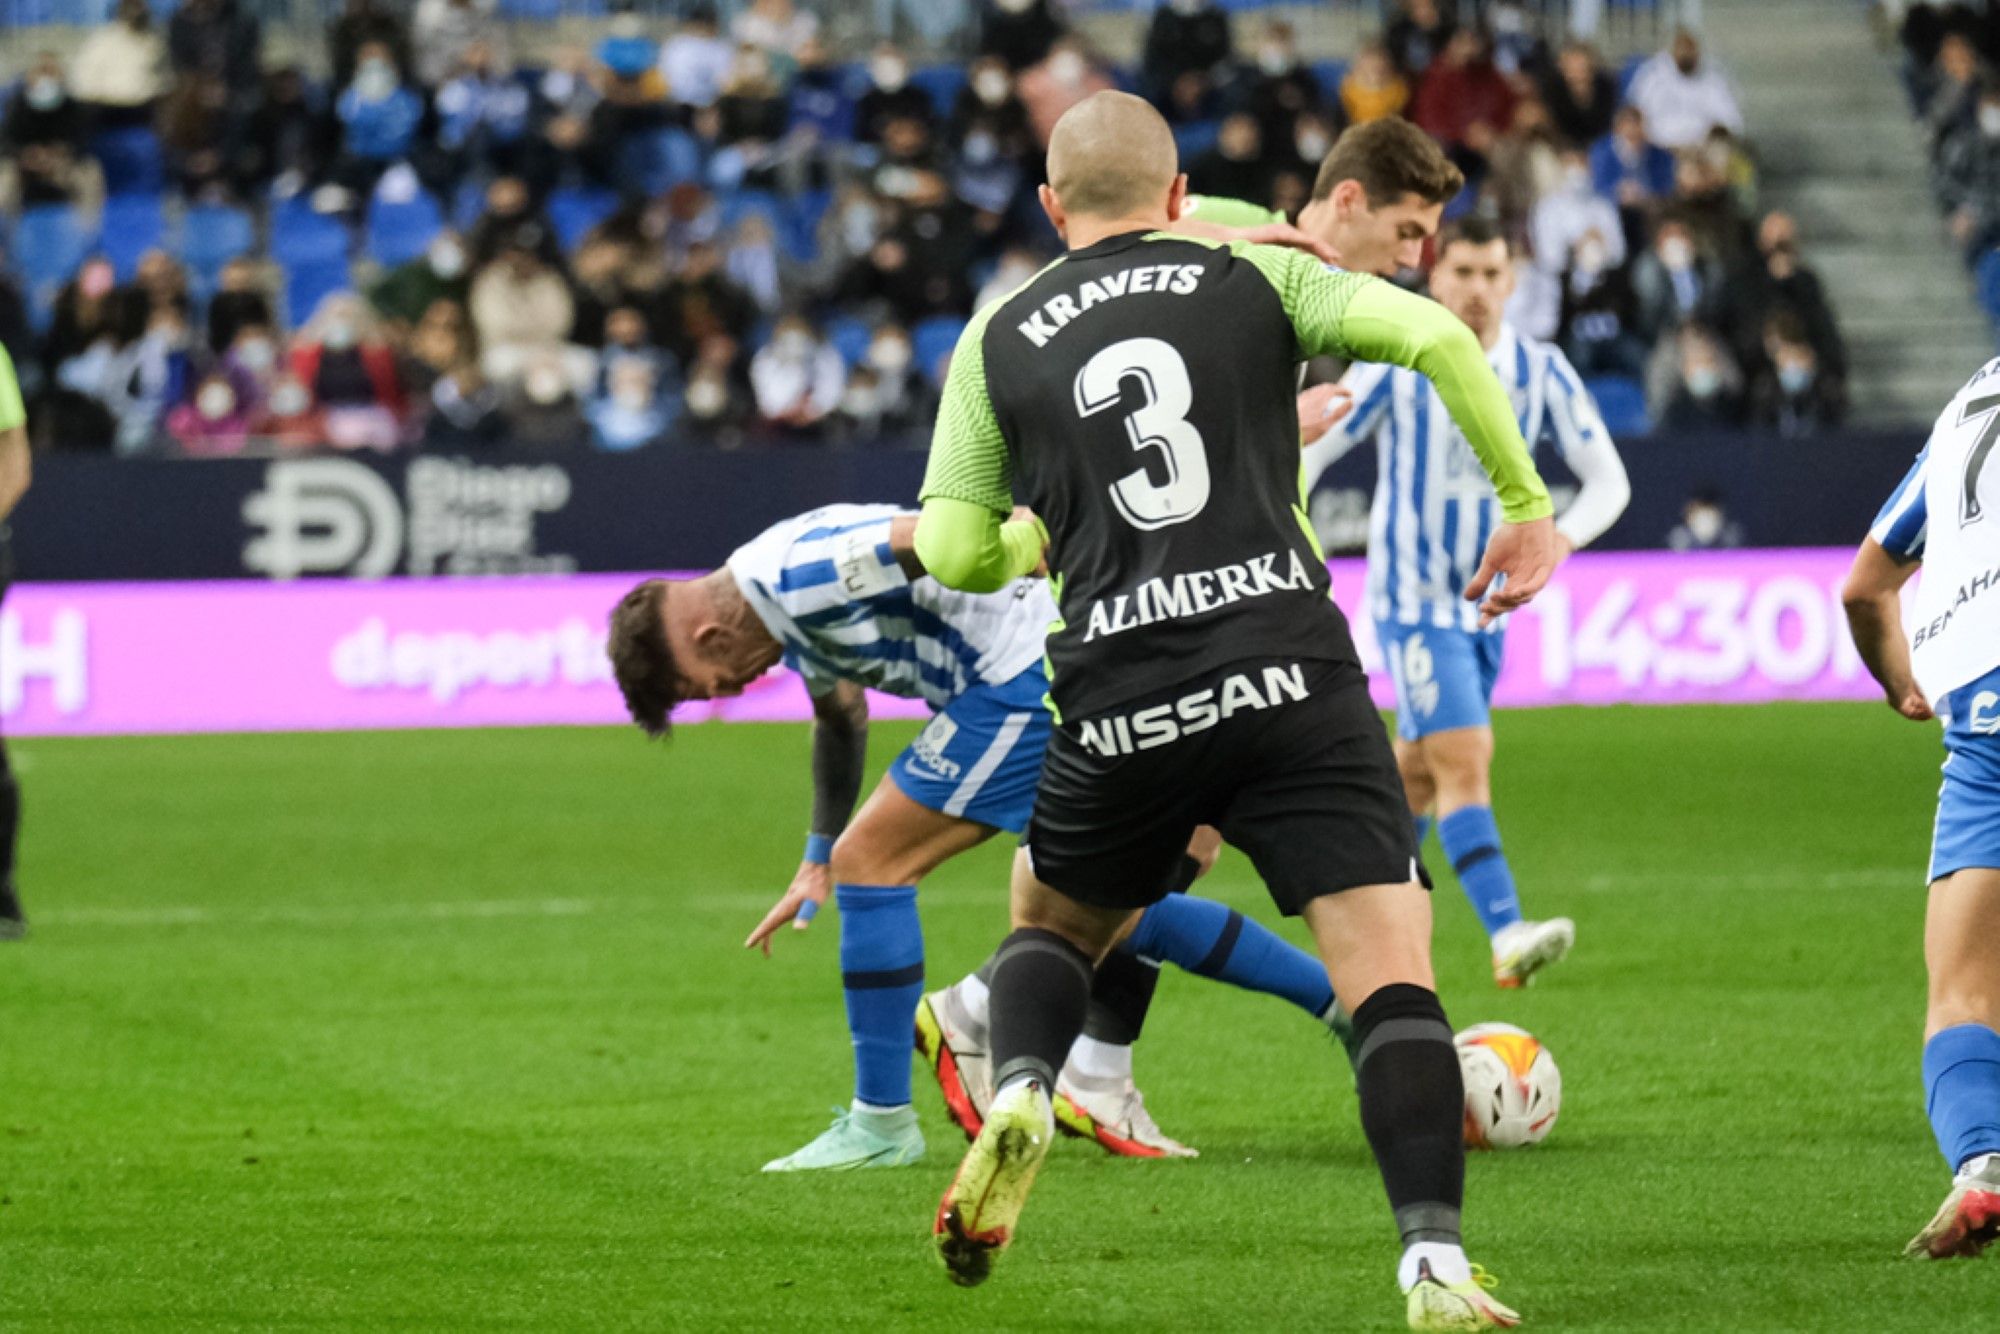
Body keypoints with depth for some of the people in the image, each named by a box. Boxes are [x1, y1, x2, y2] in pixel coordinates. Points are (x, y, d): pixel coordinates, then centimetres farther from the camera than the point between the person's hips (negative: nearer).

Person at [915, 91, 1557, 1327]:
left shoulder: (998, 339, 13)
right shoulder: (1256, 275, 11)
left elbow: (953, 552, 9)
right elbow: (1434, 334, -2)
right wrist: (1528, 504, 6)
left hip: (1120, 705, 2)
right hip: (1294, 676, -1)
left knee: (1051, 923, 28)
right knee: (1393, 971, -2)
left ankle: (1018, 1097, -2)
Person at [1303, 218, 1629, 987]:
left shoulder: (1540, 372, 0)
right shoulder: (1398, 367, -9)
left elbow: (1608, 480, 2)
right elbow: (1307, 453, -3)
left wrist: (1559, 538, -18)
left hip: (1486, 603, 5)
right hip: (1413, 599, -5)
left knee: (1418, 772, 15)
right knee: (1465, 761, -19)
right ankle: (1507, 937, -29)